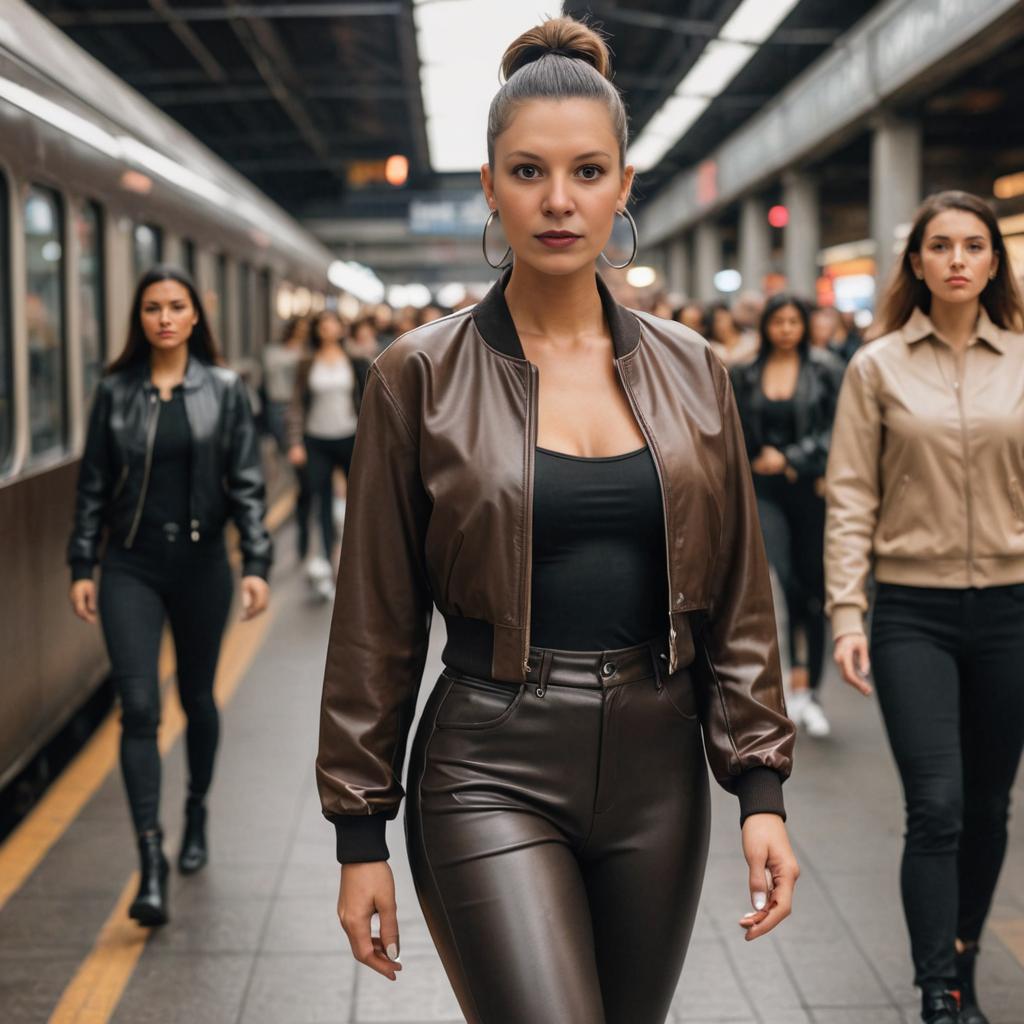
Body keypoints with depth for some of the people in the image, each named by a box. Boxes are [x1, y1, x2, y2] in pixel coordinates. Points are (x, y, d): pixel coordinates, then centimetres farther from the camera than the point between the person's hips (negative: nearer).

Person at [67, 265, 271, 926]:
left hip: (201, 563, 0)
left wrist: (257, 564, -11)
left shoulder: (224, 389, 0)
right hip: (131, 567, 0)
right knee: (139, 708, -9)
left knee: (197, 698, 15)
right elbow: (94, 484, 6)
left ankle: (197, 814, 39)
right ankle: (152, 862, -9)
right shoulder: (116, 391, 2)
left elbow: (246, 483, -3)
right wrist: (81, 566, 2)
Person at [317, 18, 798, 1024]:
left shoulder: (690, 372, 4)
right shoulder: (420, 376, -5)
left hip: (656, 768, 4)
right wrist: (360, 834, -1)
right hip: (493, 774, -3)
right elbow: (376, 621, -2)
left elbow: (736, 599, 8)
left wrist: (761, 788, 2)